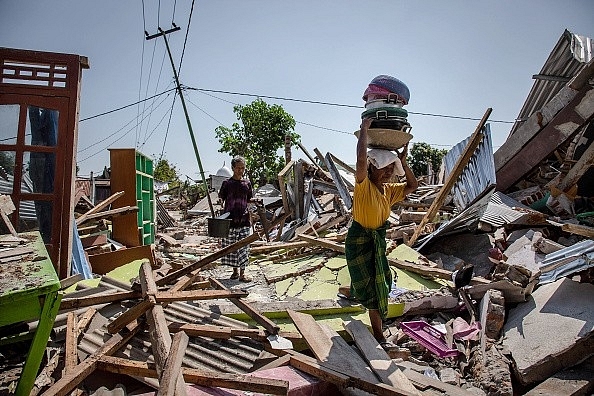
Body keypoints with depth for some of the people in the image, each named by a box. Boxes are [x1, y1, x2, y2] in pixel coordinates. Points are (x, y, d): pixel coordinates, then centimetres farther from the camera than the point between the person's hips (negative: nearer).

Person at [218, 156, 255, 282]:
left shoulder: (247, 183, 10)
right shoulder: (227, 183, 1)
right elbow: (221, 199, 3)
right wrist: (221, 208, -15)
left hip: (244, 219, 2)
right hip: (230, 219, -2)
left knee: (244, 246, 0)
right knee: (231, 246, 6)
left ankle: (242, 273, 6)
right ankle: (235, 270, 22)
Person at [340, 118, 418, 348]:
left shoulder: (389, 190, 4)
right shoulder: (363, 185, -19)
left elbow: (412, 186, 12)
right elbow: (361, 159, -35)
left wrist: (403, 162, 3)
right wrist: (364, 130, -27)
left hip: (378, 239, 8)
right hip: (359, 240, -8)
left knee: (380, 279, 23)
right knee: (373, 288, -1)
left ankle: (348, 291, 53)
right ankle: (379, 336, 12)